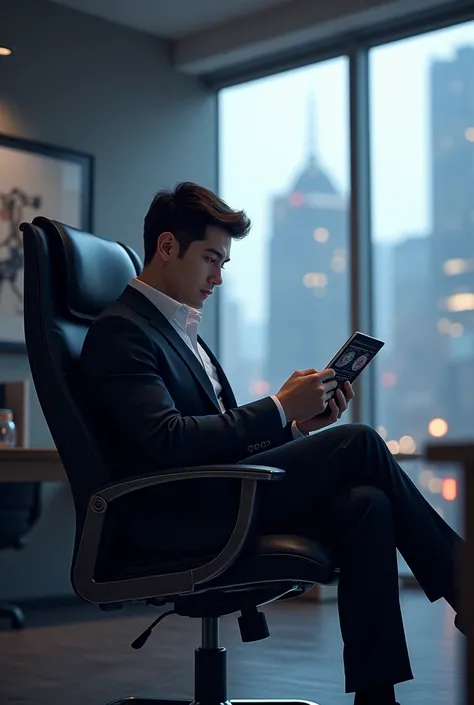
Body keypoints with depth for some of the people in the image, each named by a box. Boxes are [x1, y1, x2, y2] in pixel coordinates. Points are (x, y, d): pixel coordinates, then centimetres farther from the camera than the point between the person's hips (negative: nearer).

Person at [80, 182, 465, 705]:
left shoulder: (181, 328, 24)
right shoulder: (119, 331, -6)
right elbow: (168, 443, -20)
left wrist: (299, 425, 5)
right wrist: (279, 407, -15)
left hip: (218, 498, 9)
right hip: (175, 521, -9)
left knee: (367, 506, -18)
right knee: (357, 442, -17)